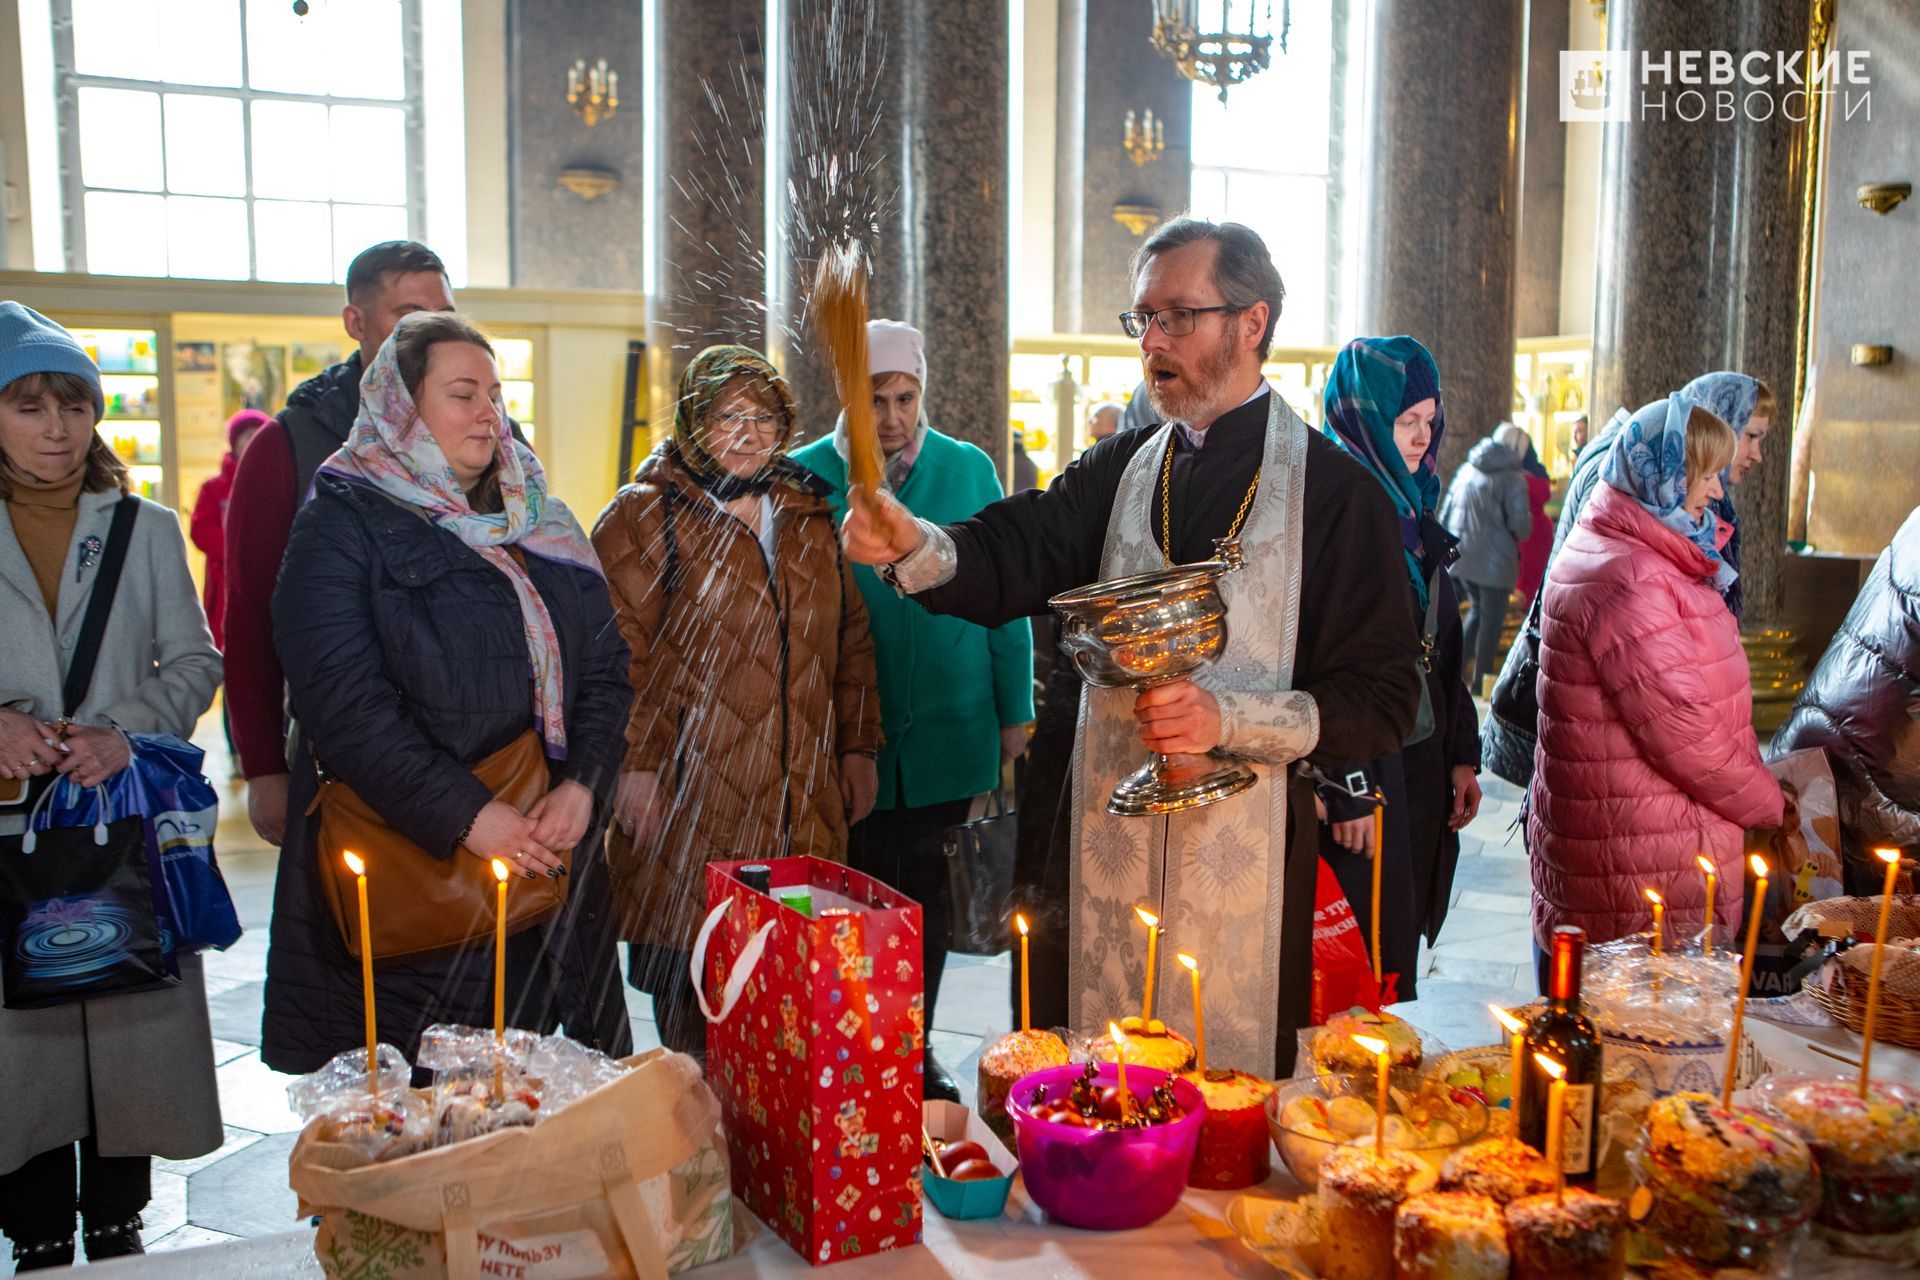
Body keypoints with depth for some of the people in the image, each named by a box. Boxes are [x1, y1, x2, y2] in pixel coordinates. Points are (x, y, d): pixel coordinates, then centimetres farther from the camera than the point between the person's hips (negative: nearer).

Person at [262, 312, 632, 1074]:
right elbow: (342, 701, -12)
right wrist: (466, 815, -17)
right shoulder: (342, 524, -2)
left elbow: (605, 668, 11)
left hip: (544, 861, 5)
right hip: (402, 872, -4)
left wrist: (583, 784, -6)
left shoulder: (541, 524, 14)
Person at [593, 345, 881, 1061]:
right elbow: (620, 651, -6)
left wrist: (857, 746, 16)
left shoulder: (809, 518, 18)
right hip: (692, 802, -4)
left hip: (804, 802, 5)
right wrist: (636, 764, -12)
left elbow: (850, 638, 21)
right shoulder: (645, 516, 0)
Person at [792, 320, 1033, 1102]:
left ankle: (915, 1052, 30)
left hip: (948, 735, 2)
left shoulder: (969, 471, 1)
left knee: (930, 903, 13)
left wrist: (1013, 713, 5)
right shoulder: (808, 476, -3)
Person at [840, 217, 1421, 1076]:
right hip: (1106, 842, 4)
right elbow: (1015, 556, -6)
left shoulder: (1335, 491, -3)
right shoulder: (1119, 471, 11)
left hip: (1249, 868, -3)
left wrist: (1230, 718, -19)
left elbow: (1382, 704, -6)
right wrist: (916, 547, -27)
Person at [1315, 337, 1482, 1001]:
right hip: (1365, 771, -8)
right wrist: (1351, 790, -21)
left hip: (1421, 769, 8)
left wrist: (1463, 754, 12)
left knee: (1403, 941, 15)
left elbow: (1443, 647, 17)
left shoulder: (1411, 509, 14)